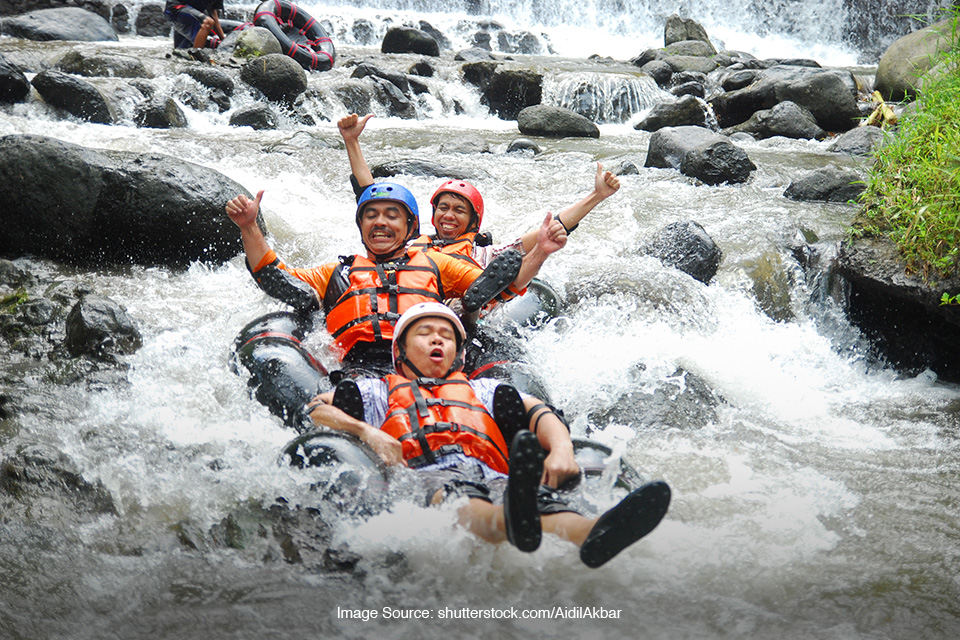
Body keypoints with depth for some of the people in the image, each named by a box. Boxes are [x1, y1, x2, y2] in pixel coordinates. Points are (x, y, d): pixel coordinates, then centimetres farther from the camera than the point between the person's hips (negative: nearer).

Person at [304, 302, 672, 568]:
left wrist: (561, 448, 0)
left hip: (494, 478, 2)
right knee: (453, 493, -43)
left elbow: (537, 412, 24)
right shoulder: (377, 392, 36)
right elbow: (316, 408, 22)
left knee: (542, 499, -37)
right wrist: (366, 431, 2)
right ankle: (510, 521, -78)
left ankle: (591, 537, -71)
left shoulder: (483, 392, 40)